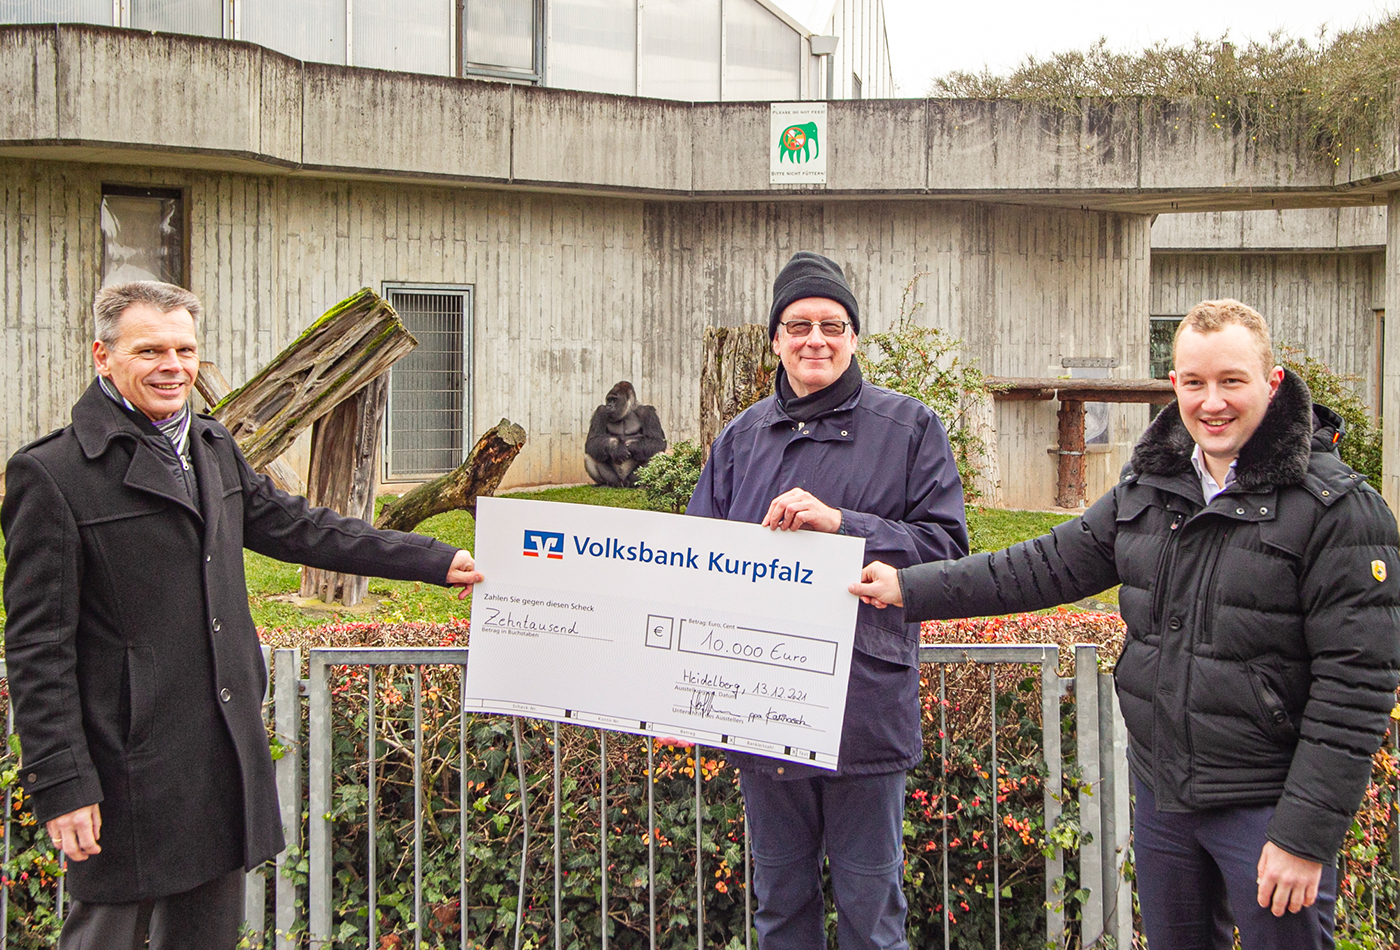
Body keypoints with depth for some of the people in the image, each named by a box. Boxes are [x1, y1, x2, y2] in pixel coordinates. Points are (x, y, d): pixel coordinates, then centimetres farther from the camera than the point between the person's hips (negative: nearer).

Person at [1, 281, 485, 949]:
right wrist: (61, 782, -15)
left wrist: (437, 561, 20)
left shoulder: (214, 448, 11)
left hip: (227, 747, 7)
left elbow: (296, 528, 19)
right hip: (130, 763, -7)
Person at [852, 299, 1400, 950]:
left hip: (1265, 805, -6)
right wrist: (911, 588, 1)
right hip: (1160, 791, 6)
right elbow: (1053, 564, 7)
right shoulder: (1149, 486, 4)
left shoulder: (1337, 507, -14)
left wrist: (1306, 834, -18)